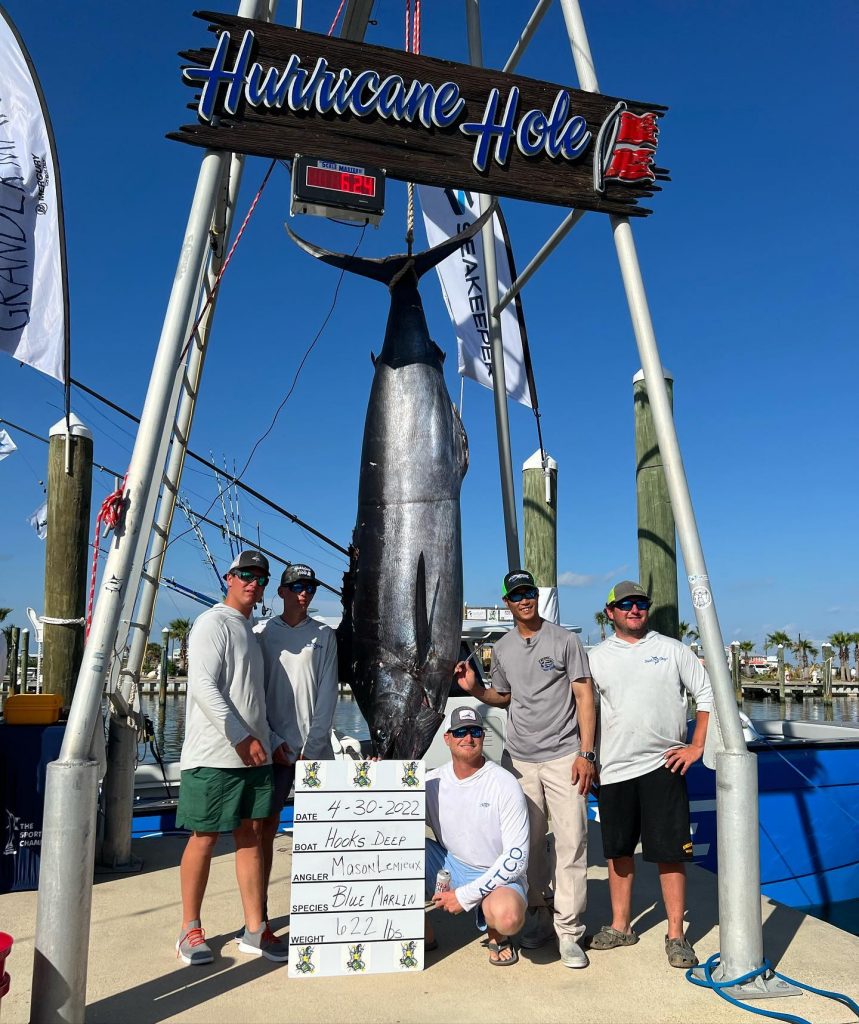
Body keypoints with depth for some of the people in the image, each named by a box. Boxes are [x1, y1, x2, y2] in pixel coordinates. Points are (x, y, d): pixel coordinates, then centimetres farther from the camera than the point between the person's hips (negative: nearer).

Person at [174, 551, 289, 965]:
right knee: (205, 837, 1)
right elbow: (204, 686, -18)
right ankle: (190, 929, 16)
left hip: (253, 754, 8)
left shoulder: (250, 630, 18)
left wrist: (266, 739, 12)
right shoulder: (213, 623, -7)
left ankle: (254, 930, 14)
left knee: (252, 835, 8)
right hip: (214, 754, -8)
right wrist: (242, 738, -18)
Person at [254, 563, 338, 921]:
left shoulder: (323, 635, 6)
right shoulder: (261, 632, 5)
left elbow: (328, 693, 1)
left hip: (315, 747, 1)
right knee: (267, 824, 4)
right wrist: (272, 740, -6)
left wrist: (312, 746, -6)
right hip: (274, 746, 0)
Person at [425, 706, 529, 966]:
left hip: (498, 877, -4)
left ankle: (496, 935, 3)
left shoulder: (505, 784, -14)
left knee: (507, 916, -38)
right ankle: (423, 934, 0)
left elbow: (516, 859, -15)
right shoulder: (432, 782, -3)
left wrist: (465, 895, -18)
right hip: (449, 867, 4)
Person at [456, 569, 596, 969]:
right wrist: (474, 688, 1)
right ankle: (538, 915, 24)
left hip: (563, 756, -3)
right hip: (521, 759, 4)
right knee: (529, 842, 8)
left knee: (571, 842, -5)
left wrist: (586, 752, -10)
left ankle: (568, 930, 4)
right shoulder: (502, 649, 10)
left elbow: (584, 695, -3)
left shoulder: (564, 640, -2)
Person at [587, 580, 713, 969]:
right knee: (618, 850, 13)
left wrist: (696, 747, -2)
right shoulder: (596, 657, 6)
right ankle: (620, 926, 28)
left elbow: (707, 695, 4)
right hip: (614, 768, 2)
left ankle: (676, 935, 13)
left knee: (670, 852, 0)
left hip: (663, 765, -2)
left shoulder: (672, 650, 3)